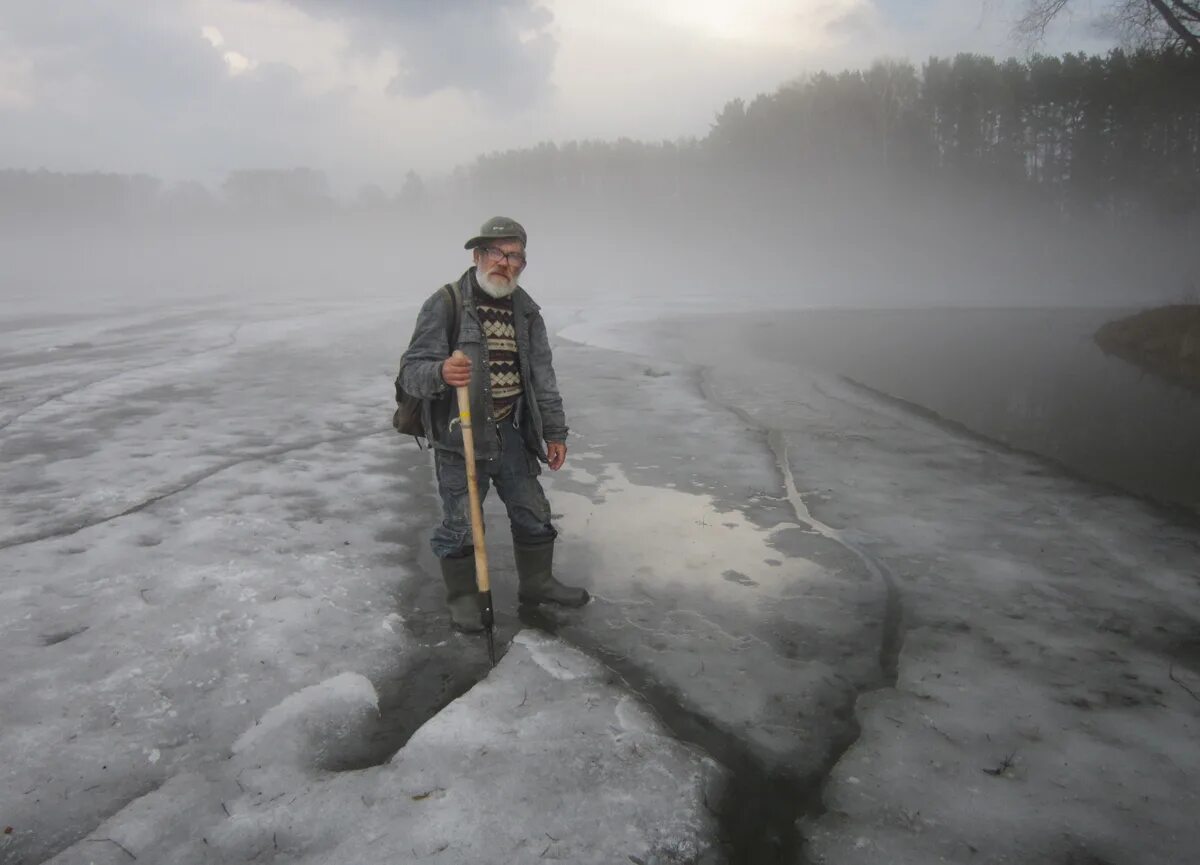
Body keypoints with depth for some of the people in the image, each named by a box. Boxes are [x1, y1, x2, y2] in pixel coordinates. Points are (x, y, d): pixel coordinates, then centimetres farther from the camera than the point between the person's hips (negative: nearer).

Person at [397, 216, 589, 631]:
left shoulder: (526, 311, 7)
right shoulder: (445, 305, -11)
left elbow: (542, 376, 13)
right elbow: (411, 371, -15)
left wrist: (554, 432, 10)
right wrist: (441, 372, -37)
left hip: (512, 433, 6)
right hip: (460, 435, -5)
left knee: (533, 512, 16)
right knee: (461, 523, 5)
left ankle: (536, 582, 37)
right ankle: (463, 596, 27)